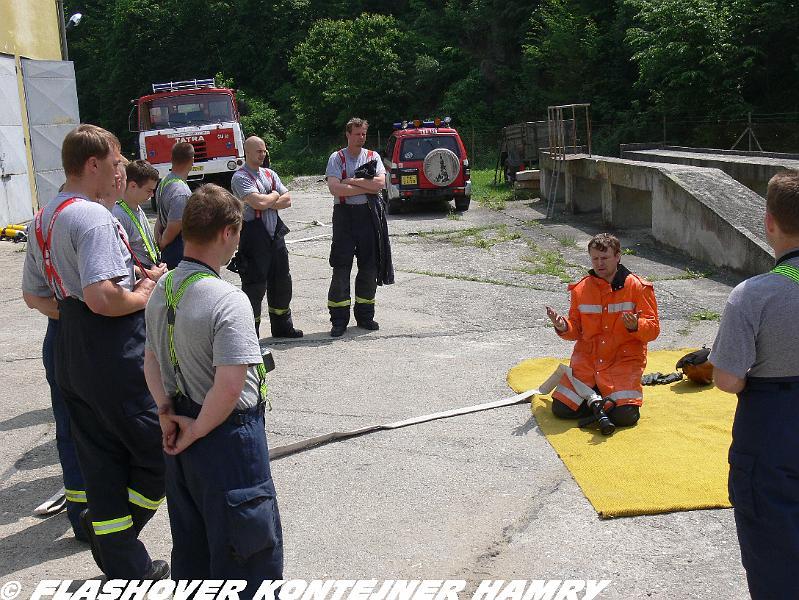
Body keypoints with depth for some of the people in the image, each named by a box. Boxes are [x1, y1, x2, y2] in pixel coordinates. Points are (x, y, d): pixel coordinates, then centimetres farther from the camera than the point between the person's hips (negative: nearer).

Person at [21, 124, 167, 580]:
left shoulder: (45, 218, 14)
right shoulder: (94, 217, -18)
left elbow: (34, 295, 21)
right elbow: (102, 296, -29)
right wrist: (141, 297, -12)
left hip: (73, 362, 10)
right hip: (117, 362, -10)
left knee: (104, 465, 15)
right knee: (161, 455, 6)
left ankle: (126, 569, 25)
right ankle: (112, 534, 16)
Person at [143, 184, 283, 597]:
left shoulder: (161, 290, 1)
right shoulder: (228, 300, -24)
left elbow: (151, 363, 9)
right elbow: (230, 386, -29)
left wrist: (168, 415, 2)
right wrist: (196, 432, -15)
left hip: (182, 429, 8)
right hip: (226, 437, -8)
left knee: (190, 544, 24)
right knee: (251, 550, 10)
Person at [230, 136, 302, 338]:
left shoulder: (270, 174, 14)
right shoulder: (240, 177, -10)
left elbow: (287, 200, 5)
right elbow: (259, 202, -22)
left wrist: (268, 204, -11)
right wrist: (275, 195, -3)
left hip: (275, 234, 8)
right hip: (254, 236, -8)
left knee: (281, 281, 15)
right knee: (255, 285, -3)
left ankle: (282, 326, 30)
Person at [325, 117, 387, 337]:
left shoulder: (372, 156, 9)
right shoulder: (336, 158, 1)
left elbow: (380, 182, -7)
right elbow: (335, 188, -13)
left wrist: (351, 181, -10)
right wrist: (367, 188, -11)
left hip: (368, 214, 3)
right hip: (344, 214, -3)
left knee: (369, 266, 7)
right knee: (341, 267, -3)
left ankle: (365, 315, 19)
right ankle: (339, 319, 4)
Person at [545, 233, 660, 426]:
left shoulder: (638, 287, -5)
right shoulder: (580, 289, 5)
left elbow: (653, 329, -5)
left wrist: (635, 326, -27)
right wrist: (563, 327, -11)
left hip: (624, 359, -3)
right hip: (587, 358, 3)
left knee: (624, 416, -21)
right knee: (560, 409, -11)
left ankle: (622, 394, 14)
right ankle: (597, 396, 17)